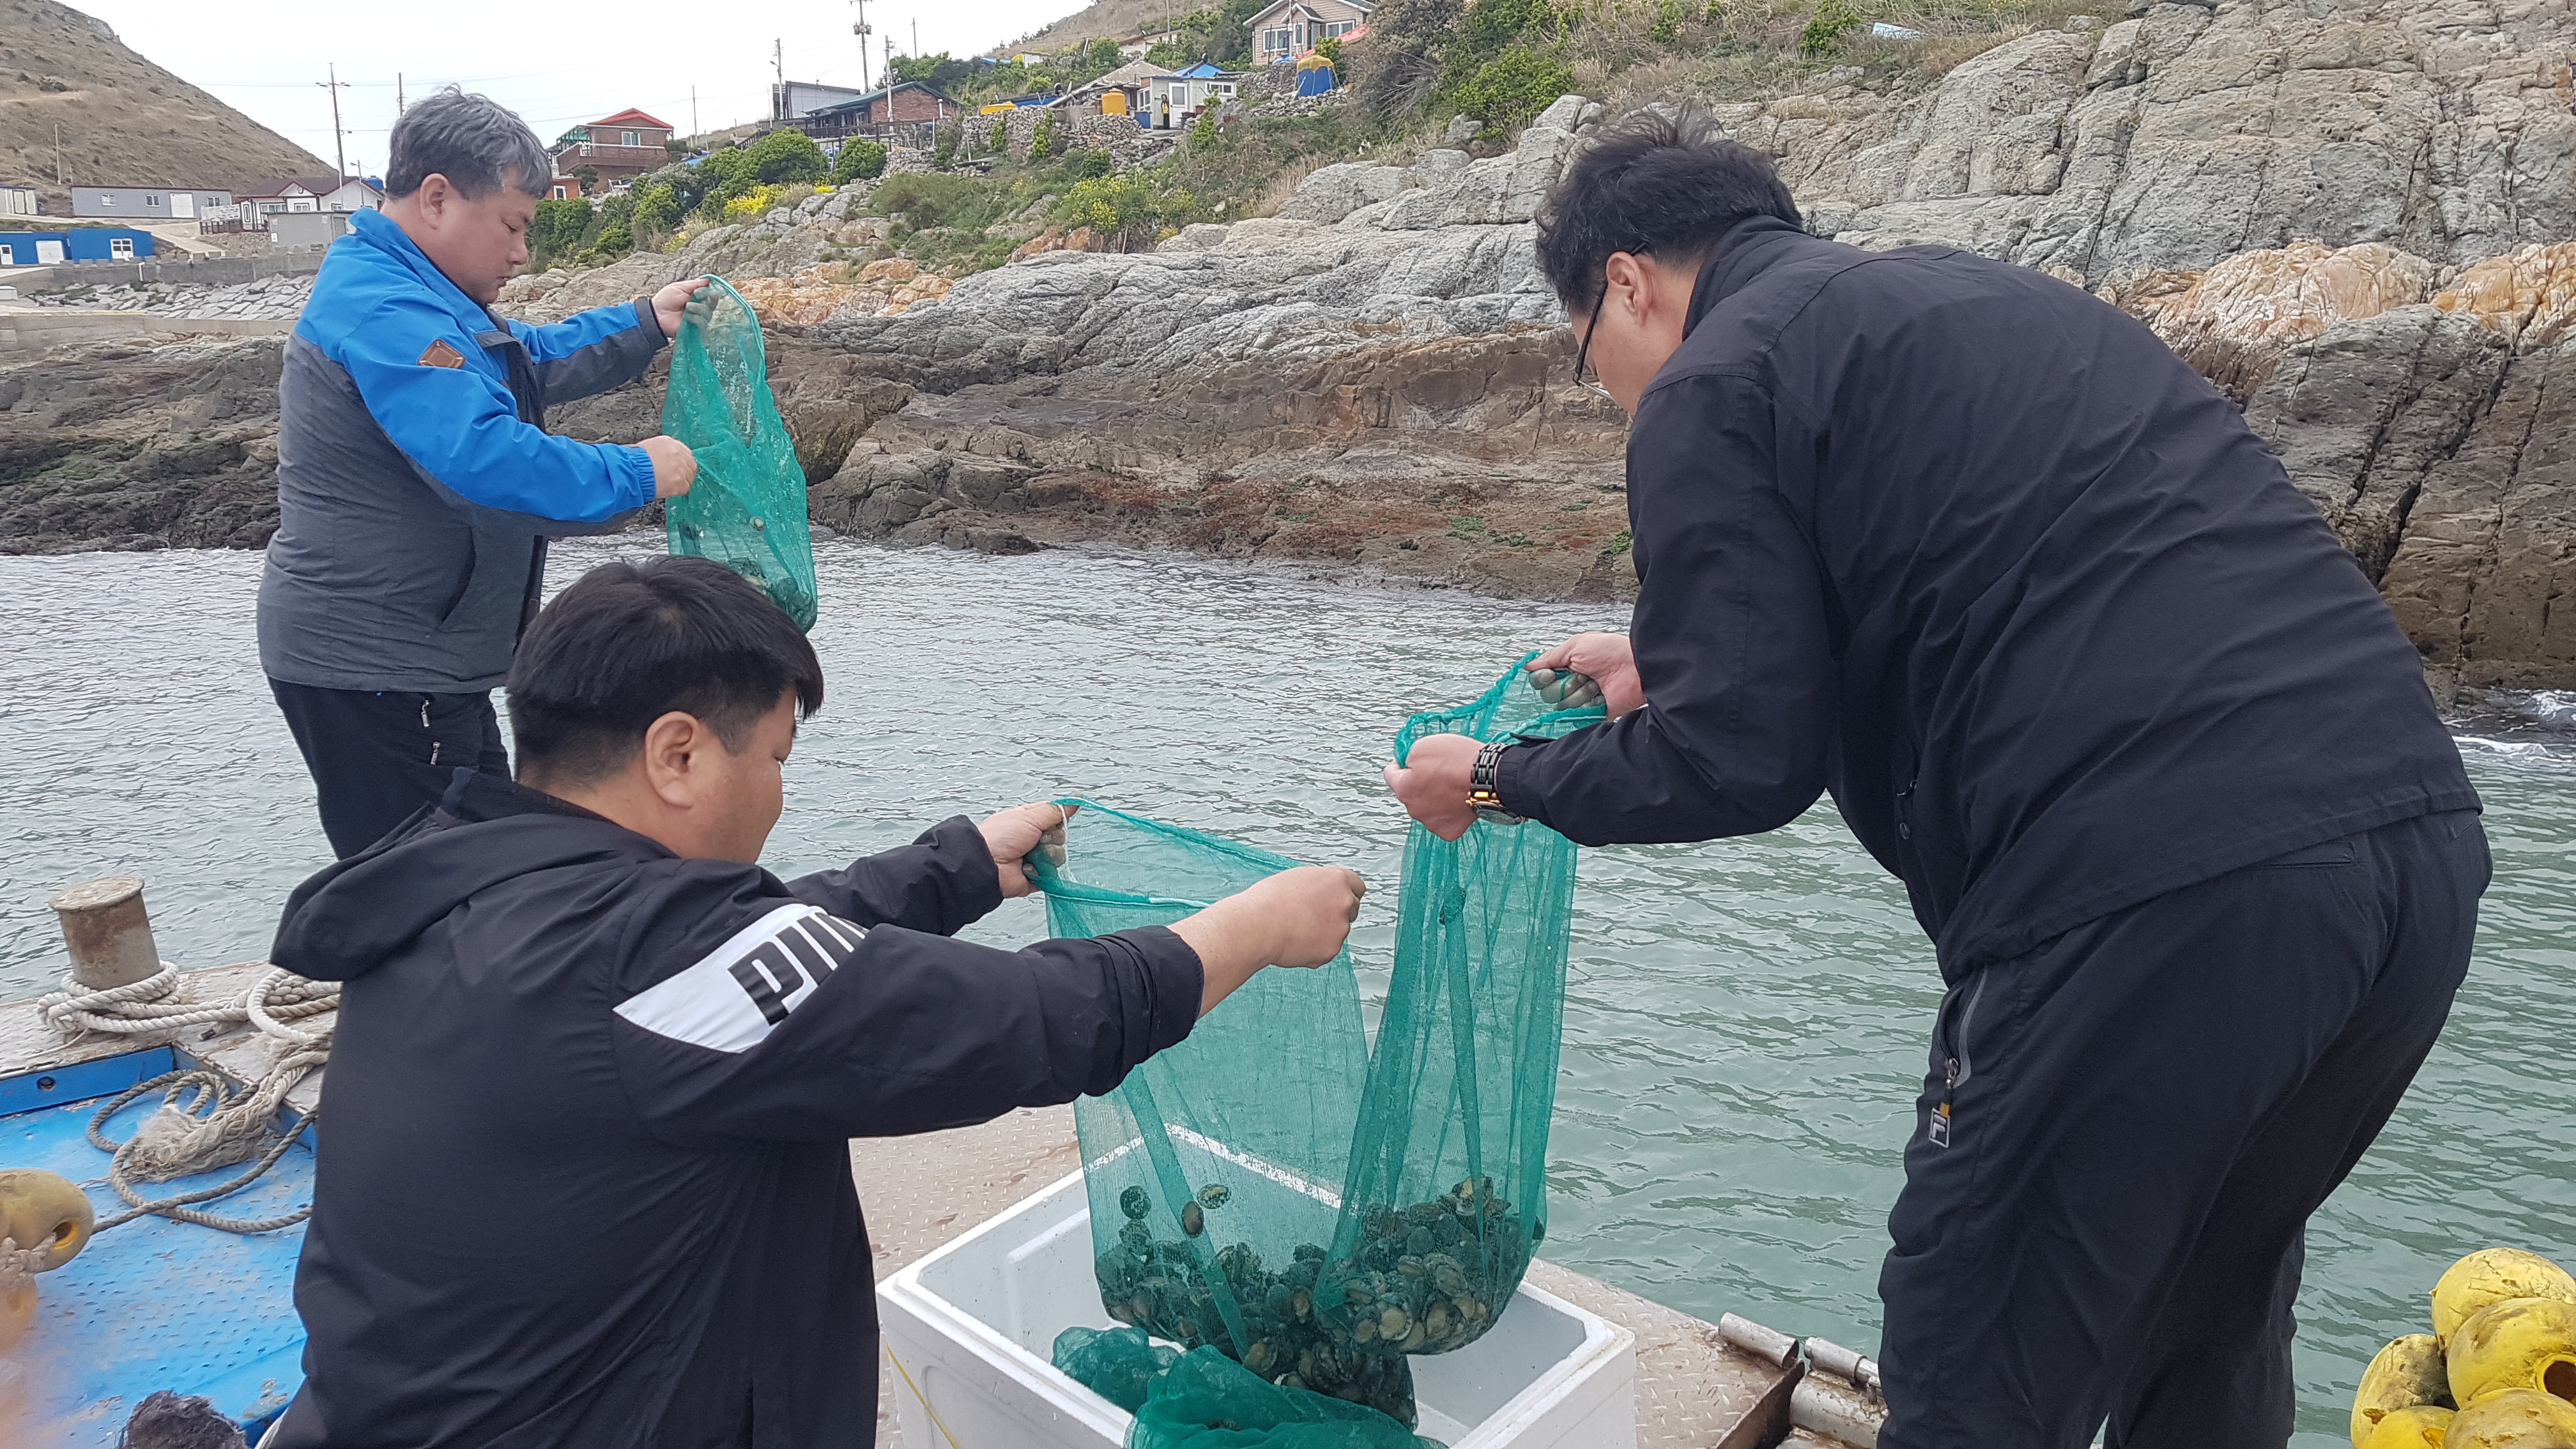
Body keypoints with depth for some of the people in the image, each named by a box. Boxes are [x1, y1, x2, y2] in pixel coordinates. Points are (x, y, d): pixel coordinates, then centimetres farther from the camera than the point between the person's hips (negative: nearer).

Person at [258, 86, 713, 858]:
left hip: (416, 661, 11)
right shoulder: (382, 309, -21)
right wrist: (636, 475, -23)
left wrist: (645, 323, 15)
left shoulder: (411, 294, 15)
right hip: (373, 671, -11)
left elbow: (532, 361, 28)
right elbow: (485, 457, -33)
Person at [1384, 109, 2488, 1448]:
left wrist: (1501, 780, 10)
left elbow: (1743, 763, -7)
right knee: (2213, 1328, 27)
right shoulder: (1969, 295, 24)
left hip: (2155, 897, -9)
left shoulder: (1711, 389, -2)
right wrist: (1676, 669, 36)